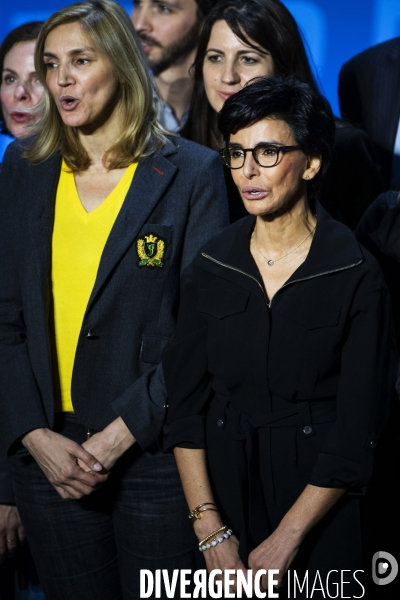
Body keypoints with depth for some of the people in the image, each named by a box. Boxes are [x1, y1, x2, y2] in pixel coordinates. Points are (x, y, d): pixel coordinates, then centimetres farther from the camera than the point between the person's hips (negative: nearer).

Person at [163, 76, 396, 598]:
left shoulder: (356, 276, -9)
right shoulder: (210, 269, 2)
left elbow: (357, 431, -11)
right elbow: (185, 403, 0)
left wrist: (285, 541, -14)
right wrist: (210, 529, -9)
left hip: (322, 509, -3)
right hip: (225, 487, 3)